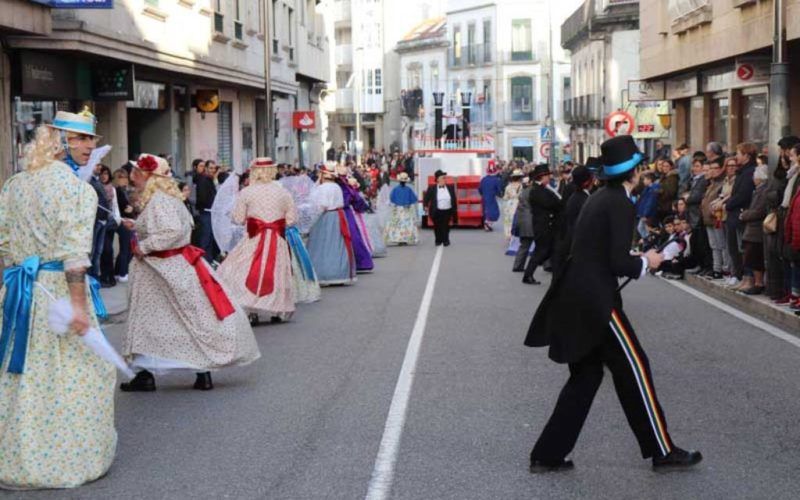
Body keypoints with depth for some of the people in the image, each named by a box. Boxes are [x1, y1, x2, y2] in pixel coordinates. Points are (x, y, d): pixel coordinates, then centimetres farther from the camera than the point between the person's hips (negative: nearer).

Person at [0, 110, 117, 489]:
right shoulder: (76, 187, -10)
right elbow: (74, 251, -17)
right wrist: (78, 302, -17)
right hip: (57, 288, -7)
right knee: (71, 375, 4)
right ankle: (67, 459, 10)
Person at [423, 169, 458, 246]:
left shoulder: (450, 187, 3)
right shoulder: (432, 189, -4)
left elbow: (454, 200, 8)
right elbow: (426, 198, 3)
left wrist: (454, 210, 7)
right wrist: (425, 206, -10)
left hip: (447, 211, 1)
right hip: (437, 211, -1)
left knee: (446, 226, 0)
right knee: (437, 227, 7)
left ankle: (446, 240, 15)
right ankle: (438, 240, 26)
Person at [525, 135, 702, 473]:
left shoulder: (598, 199, 15)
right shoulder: (620, 204, -13)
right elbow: (619, 263, -18)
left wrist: (637, 259, 15)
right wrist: (646, 262, -1)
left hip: (574, 298, 9)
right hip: (595, 301, -9)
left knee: (586, 375, 15)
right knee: (634, 368, 3)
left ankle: (548, 455, 14)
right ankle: (662, 451, 13)